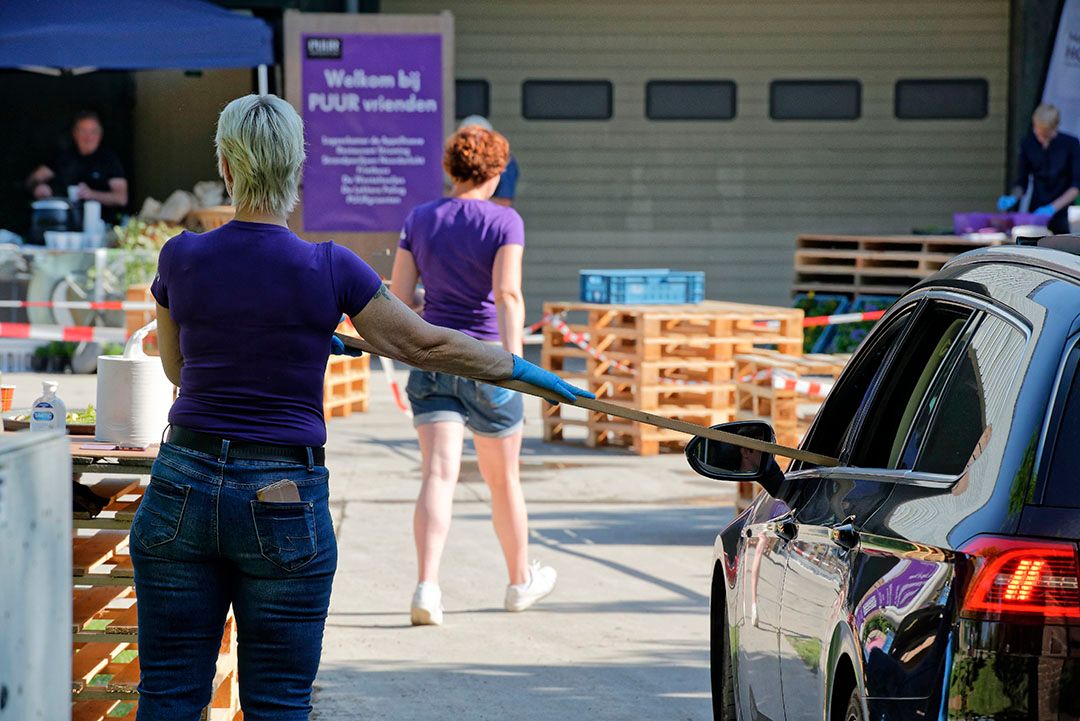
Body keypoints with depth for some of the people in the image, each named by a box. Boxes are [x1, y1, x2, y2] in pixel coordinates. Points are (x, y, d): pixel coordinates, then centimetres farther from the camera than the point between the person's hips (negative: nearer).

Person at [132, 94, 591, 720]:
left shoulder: (181, 259, 1)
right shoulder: (328, 269, -7)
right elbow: (425, 345, 0)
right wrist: (523, 369, 14)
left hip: (184, 485, 2)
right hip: (282, 503, -2)